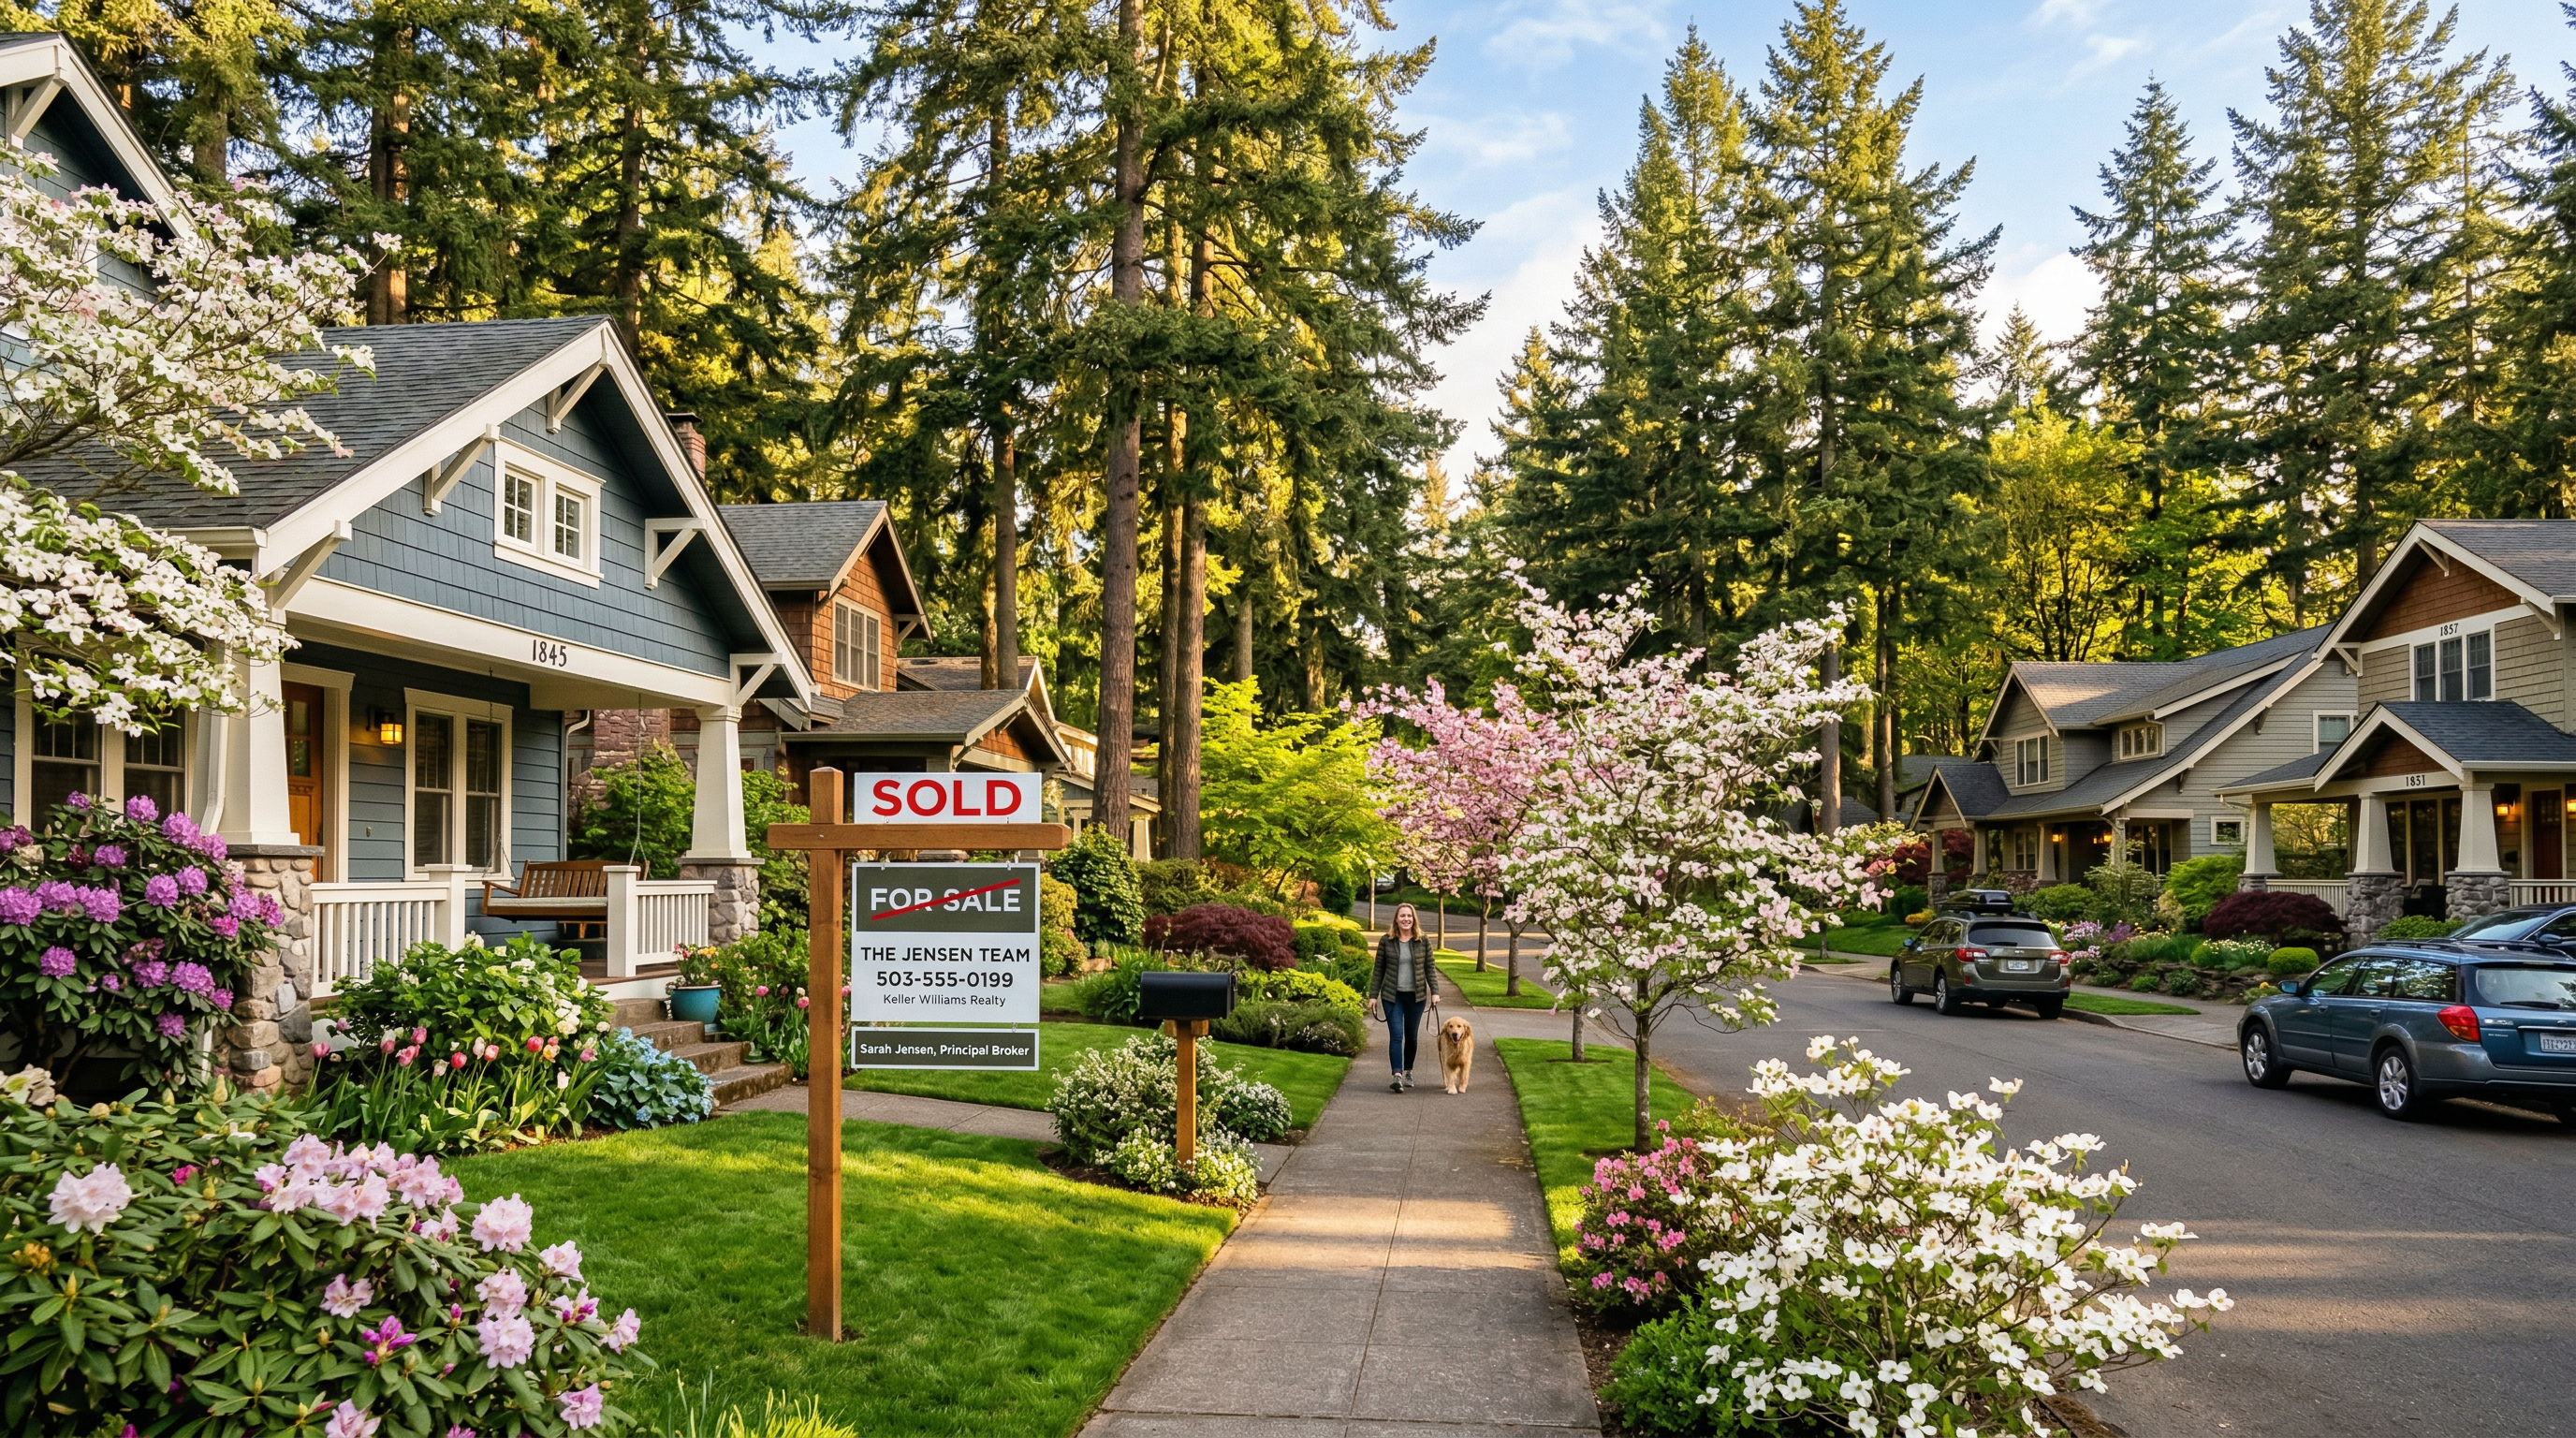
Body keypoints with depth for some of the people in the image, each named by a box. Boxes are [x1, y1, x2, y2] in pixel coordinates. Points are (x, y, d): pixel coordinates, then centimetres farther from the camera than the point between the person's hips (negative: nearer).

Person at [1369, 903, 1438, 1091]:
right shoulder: (1386, 941, 0)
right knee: (1396, 1035, -11)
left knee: (1411, 1036, 10)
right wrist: (1373, 995, 1)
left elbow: (1429, 969, 5)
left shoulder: (1423, 942, 2)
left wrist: (1435, 992, -5)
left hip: (1416, 996, 1)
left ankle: (1408, 1072, 26)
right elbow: (1378, 970, 3)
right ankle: (1397, 1076, -18)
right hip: (1392, 996, -1)